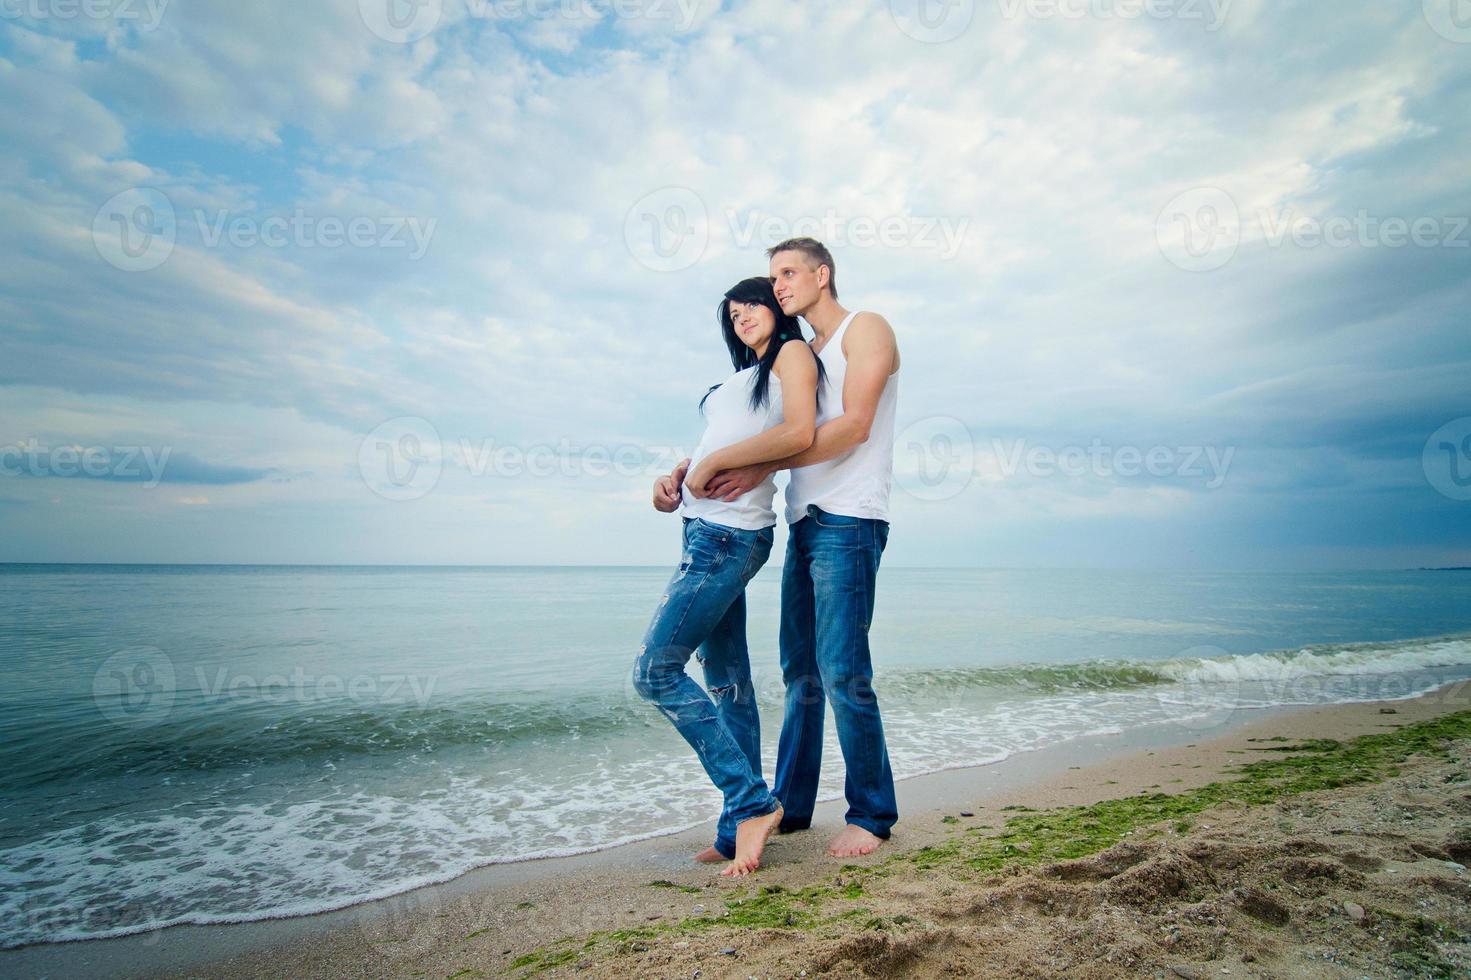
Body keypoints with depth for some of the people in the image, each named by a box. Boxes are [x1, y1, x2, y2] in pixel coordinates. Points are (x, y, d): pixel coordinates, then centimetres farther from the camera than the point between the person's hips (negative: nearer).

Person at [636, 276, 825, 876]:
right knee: (728, 682, 7)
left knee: (655, 671, -10)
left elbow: (800, 432, -16)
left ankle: (752, 804, -4)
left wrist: (712, 463, -12)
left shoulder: (794, 352, 2)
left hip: (731, 534, -9)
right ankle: (738, 832, 14)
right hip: (707, 532, 9)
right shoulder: (746, 375, 27)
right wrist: (677, 474, 2)